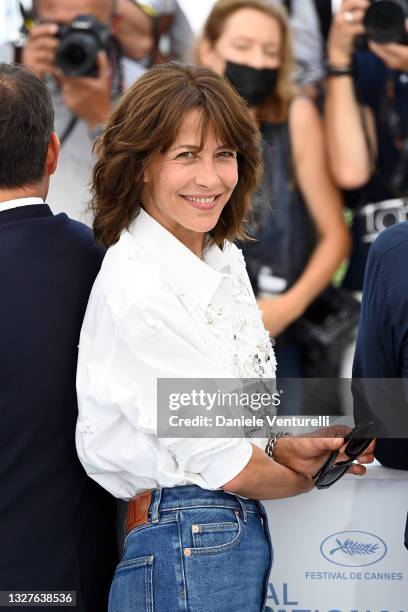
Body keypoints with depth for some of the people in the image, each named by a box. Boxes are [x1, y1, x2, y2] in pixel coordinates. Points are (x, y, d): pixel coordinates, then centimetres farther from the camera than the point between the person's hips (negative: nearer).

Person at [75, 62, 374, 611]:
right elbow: (220, 462, -16)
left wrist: (287, 448, -4)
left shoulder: (224, 257, 8)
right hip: (183, 549, -8)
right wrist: (310, 474, 2)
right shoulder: (139, 288, -20)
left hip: (242, 525, 8)